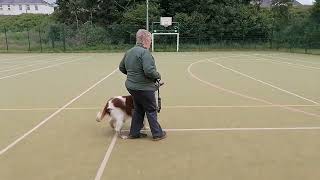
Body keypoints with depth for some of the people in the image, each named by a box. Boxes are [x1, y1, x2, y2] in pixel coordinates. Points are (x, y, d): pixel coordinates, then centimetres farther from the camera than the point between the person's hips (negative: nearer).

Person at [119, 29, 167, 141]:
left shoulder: (129, 52, 9)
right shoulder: (145, 52, -19)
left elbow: (121, 67, 19)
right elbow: (149, 71, -28)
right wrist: (158, 76, -9)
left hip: (131, 86, 8)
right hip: (144, 88, -8)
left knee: (138, 109, 19)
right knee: (151, 110, 6)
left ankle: (134, 133, 26)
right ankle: (157, 134, 18)